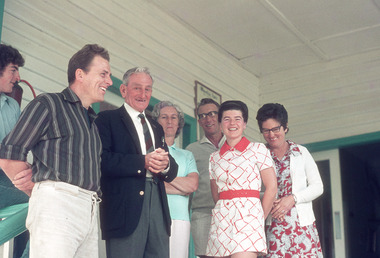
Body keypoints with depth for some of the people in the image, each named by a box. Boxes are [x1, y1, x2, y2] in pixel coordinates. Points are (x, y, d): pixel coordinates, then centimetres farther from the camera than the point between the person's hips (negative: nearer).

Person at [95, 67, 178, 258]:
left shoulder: (156, 127, 26)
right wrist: (143, 162, -17)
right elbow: (103, 161, -11)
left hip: (158, 206, 6)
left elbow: (173, 171, 18)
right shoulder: (107, 119, 6)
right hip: (126, 205, -6)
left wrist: (165, 165, -6)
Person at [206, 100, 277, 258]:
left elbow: (271, 188, 1)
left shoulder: (257, 149, 6)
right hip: (221, 219, 4)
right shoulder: (214, 158, 16)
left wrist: (259, 219, 1)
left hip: (247, 215, -4)